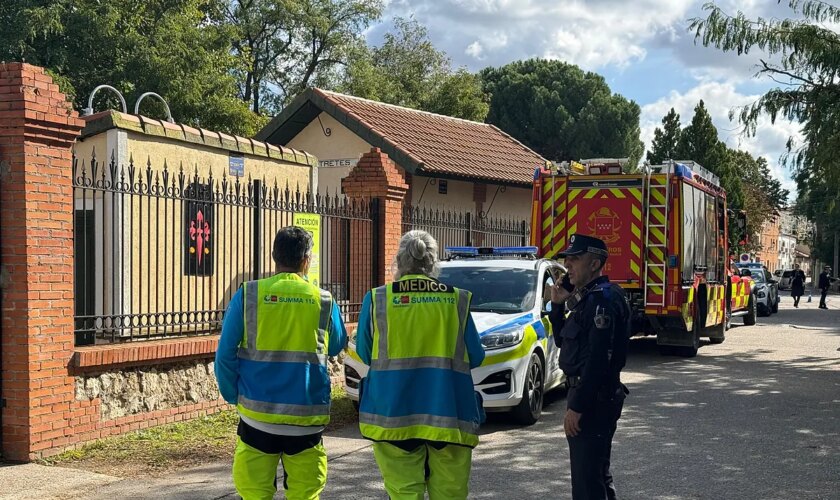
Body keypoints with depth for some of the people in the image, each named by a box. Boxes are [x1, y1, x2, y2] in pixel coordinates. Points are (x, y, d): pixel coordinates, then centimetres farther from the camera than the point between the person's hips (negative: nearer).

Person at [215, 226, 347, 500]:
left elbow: (225, 354, -5)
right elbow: (336, 347, 16)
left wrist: (233, 395, 8)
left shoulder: (247, 295, -4)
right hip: (306, 417, 0)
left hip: (258, 415, 0)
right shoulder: (324, 301, -1)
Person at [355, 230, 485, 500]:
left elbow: (364, 354, 9)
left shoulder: (377, 299, -1)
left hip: (395, 414, 0)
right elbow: (475, 357, 7)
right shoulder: (457, 300, 0)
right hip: (448, 414, 1)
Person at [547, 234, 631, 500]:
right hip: (587, 394, 11)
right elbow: (563, 340, 22)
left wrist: (576, 406, -24)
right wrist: (557, 305, 8)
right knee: (597, 473, 21)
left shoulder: (604, 299, -18)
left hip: (593, 398, -11)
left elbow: (598, 358, -24)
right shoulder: (588, 297, 15)